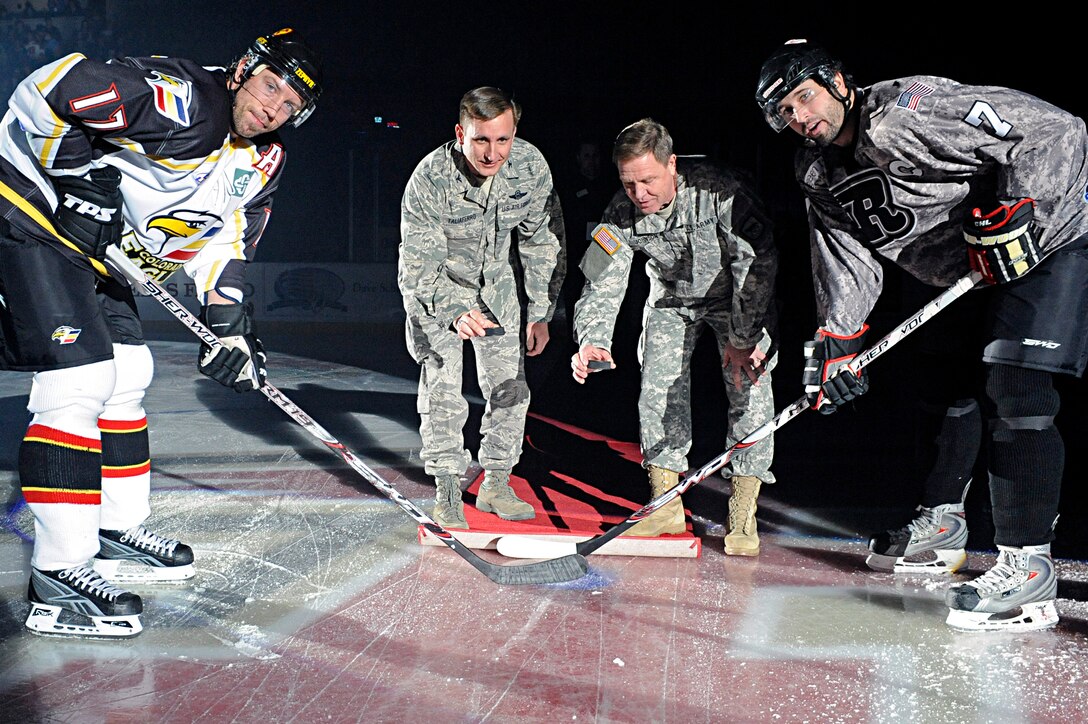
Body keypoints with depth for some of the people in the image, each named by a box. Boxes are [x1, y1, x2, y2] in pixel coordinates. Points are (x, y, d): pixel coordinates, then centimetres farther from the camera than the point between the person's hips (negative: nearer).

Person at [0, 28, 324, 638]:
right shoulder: (177, 97, -23)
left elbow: (219, 240, 10)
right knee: (79, 379, -17)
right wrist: (80, 179, -25)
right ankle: (58, 576, -15)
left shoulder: (261, 163, 5)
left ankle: (117, 532, 28)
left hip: (94, 248, 10)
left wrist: (231, 323, -2)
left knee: (128, 375, 13)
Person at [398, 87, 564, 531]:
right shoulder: (429, 179, -32)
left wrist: (541, 313, -6)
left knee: (509, 386, 2)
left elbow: (543, 242, -7)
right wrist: (455, 312, -45)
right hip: (435, 286, -3)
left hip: (497, 284, 4)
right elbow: (419, 266, -29)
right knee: (443, 389, -11)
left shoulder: (531, 166, -22)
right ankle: (446, 493, -1)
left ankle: (495, 484, 17)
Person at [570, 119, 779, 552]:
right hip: (671, 297, 3)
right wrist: (593, 340, -38)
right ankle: (666, 507, 9)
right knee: (658, 390, -4)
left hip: (739, 293, -3)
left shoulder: (721, 191, -34)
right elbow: (603, 282, -20)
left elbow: (759, 262, -30)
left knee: (749, 388, -13)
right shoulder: (622, 213, -22)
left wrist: (742, 336, -31)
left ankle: (742, 517, -6)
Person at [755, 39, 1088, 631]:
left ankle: (1027, 563, -18)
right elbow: (847, 269, 0)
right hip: (969, 281, 9)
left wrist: (1016, 206, -33)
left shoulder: (917, 108, -25)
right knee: (950, 384, 15)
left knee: (1015, 388, -20)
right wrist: (836, 344, -12)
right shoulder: (823, 181, 2)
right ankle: (943, 520, 35)